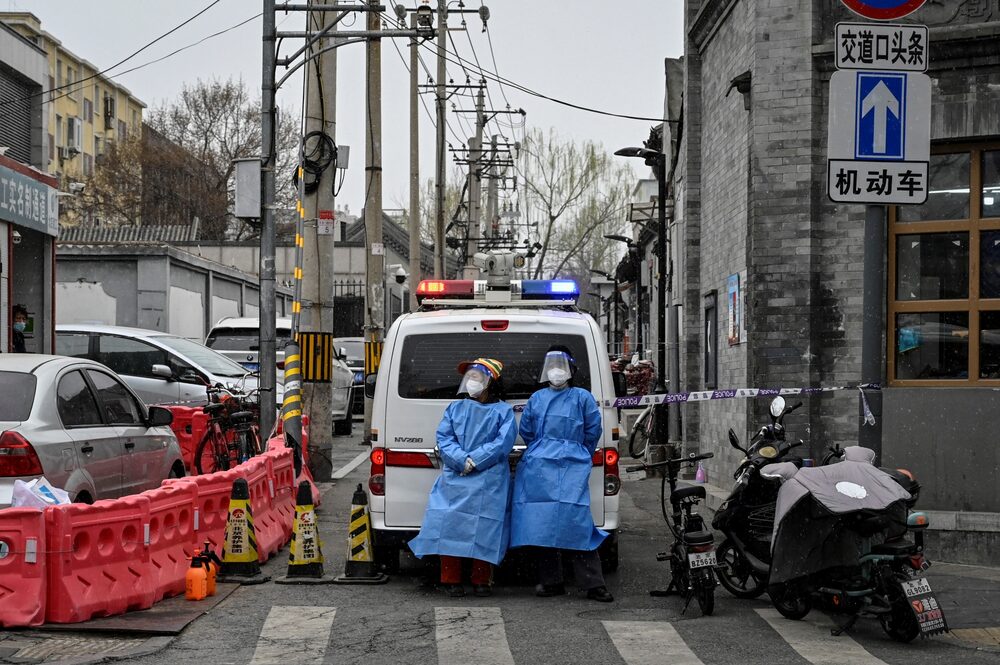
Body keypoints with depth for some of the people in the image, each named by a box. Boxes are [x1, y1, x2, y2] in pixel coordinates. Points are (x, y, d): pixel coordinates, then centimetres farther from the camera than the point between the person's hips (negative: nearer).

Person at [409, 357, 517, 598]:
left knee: (484, 528, -5)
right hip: (454, 479, 3)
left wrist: (474, 461, -14)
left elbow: (503, 443, -6)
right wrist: (463, 461, -12)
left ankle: (481, 580, 6)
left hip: (489, 482, -3)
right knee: (449, 524, -5)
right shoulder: (455, 408, 16)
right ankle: (452, 580, 2)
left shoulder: (503, 411, 7)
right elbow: (443, 438, 5)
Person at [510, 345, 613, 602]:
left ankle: (593, 584, -11)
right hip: (537, 467, 4)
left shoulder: (582, 397, 7)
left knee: (575, 522, -12)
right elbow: (526, 430, 23)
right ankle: (551, 581, 9)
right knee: (543, 523, 1)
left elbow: (593, 431, 8)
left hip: (571, 468, -4)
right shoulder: (536, 398, 17)